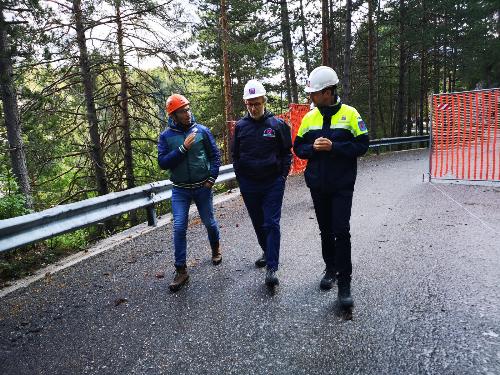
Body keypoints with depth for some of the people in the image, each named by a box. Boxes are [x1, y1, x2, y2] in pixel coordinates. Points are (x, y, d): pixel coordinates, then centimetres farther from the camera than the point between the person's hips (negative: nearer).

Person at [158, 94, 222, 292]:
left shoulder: (202, 130, -2)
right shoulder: (166, 136, -2)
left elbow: (215, 155, 2)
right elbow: (163, 162, -10)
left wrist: (212, 177, -7)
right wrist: (183, 148, -19)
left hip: (203, 187, 0)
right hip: (180, 190, 0)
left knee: (209, 222, 14)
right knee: (179, 227, -5)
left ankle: (216, 249, 44)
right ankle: (181, 270, 5)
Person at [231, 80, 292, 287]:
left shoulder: (278, 124, -3)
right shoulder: (240, 126, 4)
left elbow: (287, 152, 4)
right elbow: (235, 155, 12)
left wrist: (282, 176, -3)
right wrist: (240, 178, 5)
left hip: (273, 183, -3)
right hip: (248, 185, 3)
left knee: (271, 224, -6)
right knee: (258, 223, 16)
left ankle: (272, 267, -2)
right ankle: (267, 252, 37)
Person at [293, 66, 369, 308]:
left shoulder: (350, 114, -5)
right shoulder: (309, 118, 5)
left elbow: (362, 145, -8)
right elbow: (298, 148, 8)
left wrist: (333, 147, -19)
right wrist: (313, 147, -13)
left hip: (342, 185, -4)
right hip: (318, 185, 4)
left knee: (341, 231, -8)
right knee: (326, 231, 14)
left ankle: (344, 283, 2)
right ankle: (331, 269, 32)